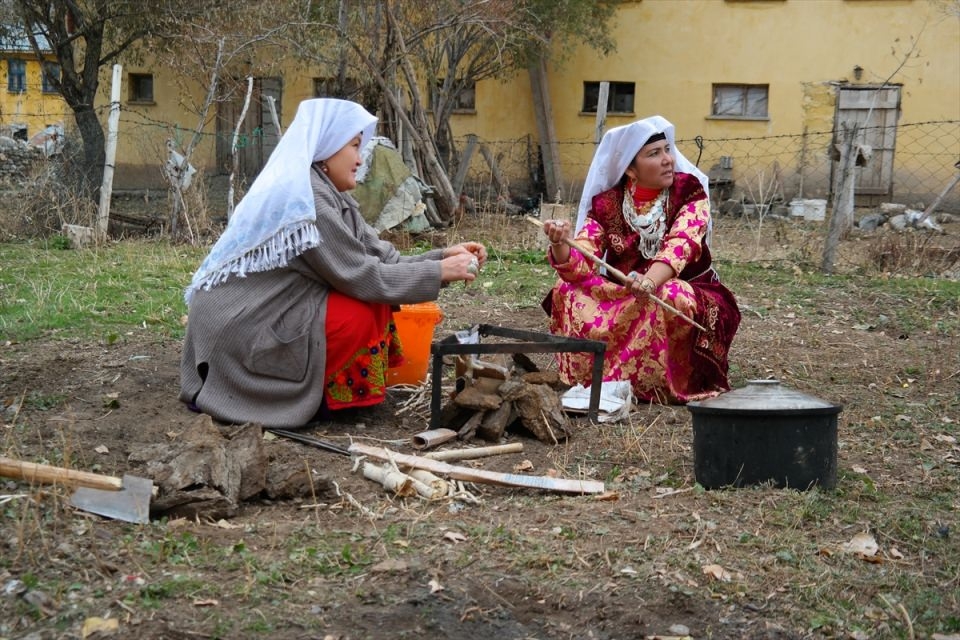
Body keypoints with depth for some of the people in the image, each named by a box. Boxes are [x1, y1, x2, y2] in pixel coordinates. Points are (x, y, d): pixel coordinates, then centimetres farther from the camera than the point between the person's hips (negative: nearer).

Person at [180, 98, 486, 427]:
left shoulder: (330, 196, 8)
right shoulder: (302, 196, -21)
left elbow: (380, 259, 5)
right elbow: (361, 278, -21)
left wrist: (443, 256, -6)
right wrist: (439, 272, -16)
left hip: (264, 313, 9)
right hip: (241, 328, -9)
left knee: (378, 301, 4)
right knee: (364, 313, -19)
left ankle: (306, 388, 9)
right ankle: (295, 397, -5)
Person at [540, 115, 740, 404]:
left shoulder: (689, 191, -10)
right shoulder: (605, 205, -4)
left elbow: (679, 246, -27)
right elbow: (579, 268, -14)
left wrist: (650, 282, -48)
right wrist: (561, 245, -37)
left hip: (689, 295, -3)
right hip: (621, 298, 3)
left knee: (670, 298, -36)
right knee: (566, 291, -17)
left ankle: (654, 385, -17)